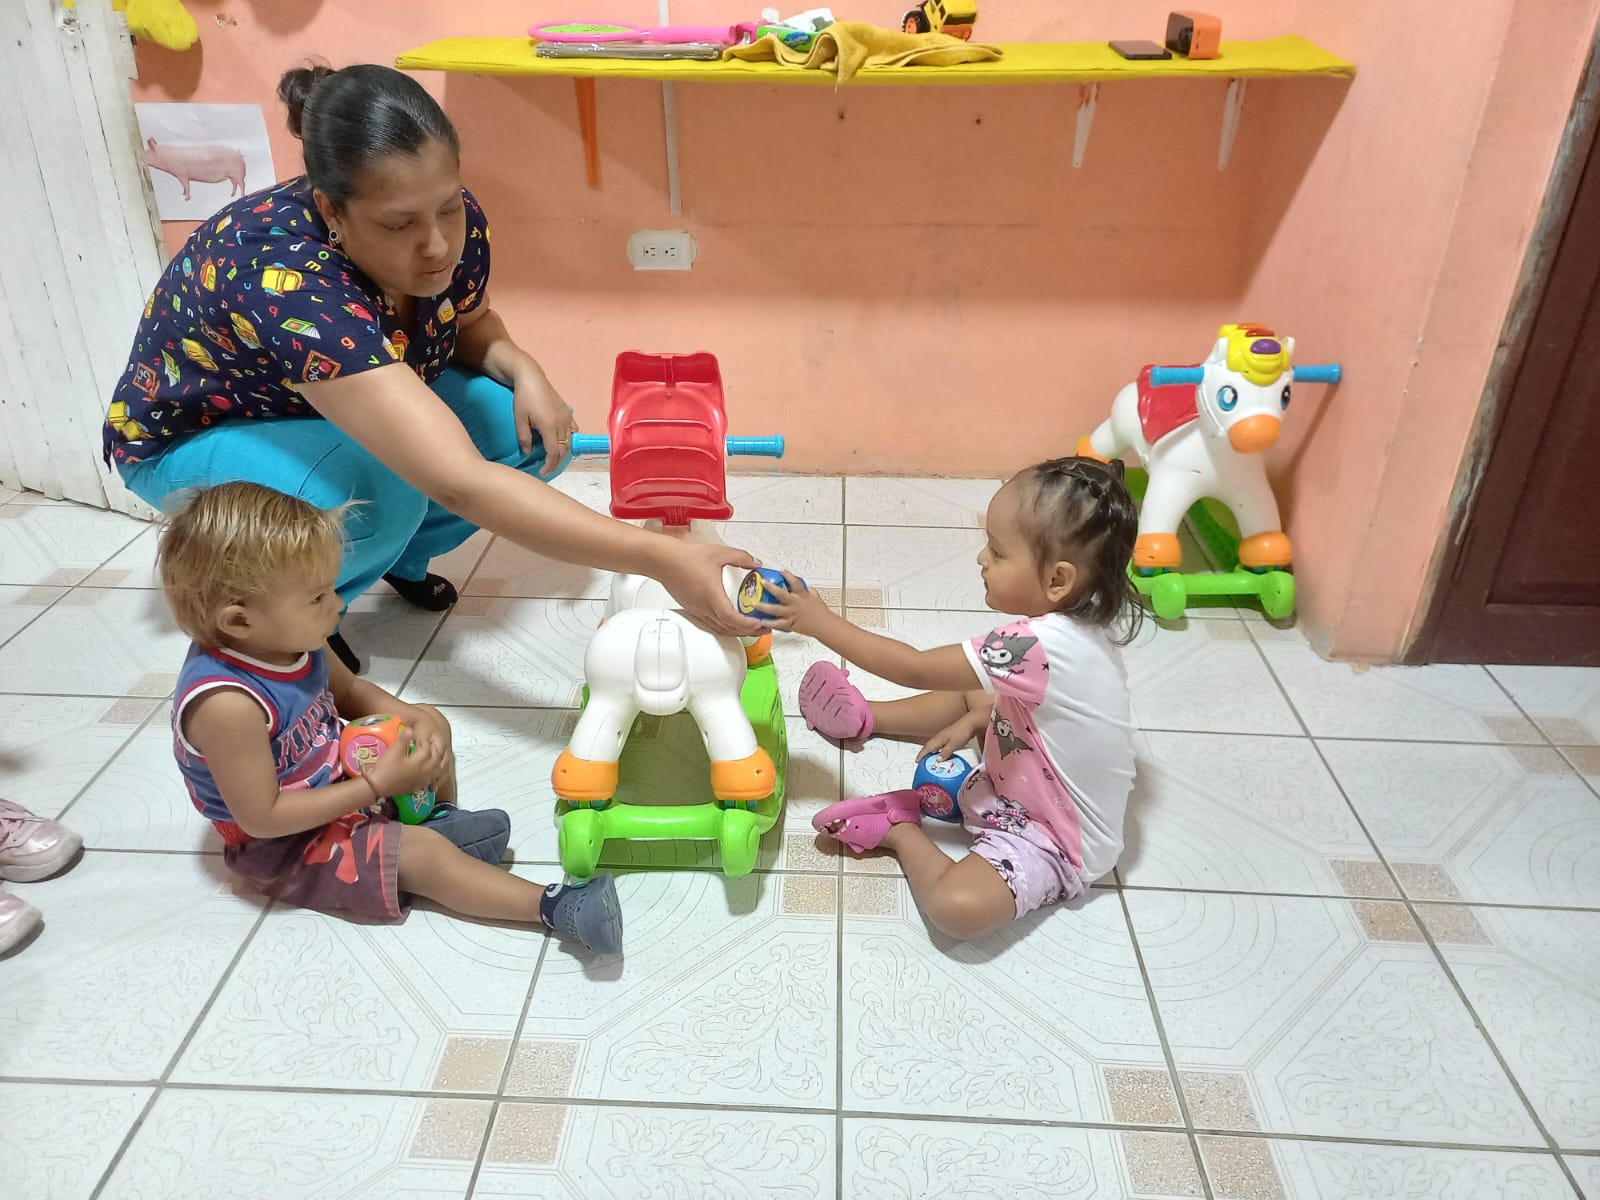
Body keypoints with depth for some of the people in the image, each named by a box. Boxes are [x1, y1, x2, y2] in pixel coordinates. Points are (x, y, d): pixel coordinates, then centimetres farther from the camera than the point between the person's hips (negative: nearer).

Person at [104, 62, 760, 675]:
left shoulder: (453, 225, -23)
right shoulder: (286, 278, -43)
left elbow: (472, 323, 3)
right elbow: (462, 484, -51)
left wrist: (524, 371, -21)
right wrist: (662, 559, -55)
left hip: (371, 405, 6)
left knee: (532, 431, -15)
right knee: (386, 489, -35)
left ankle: (399, 557, 9)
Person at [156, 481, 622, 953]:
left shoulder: (289, 641, -11)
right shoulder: (227, 703, -36)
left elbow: (348, 691, 9)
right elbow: (262, 817, -31)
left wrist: (409, 716, -10)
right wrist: (376, 786, -29)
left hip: (338, 779, 9)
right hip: (283, 845, -8)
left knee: (431, 727, 11)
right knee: (423, 856, -20)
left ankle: (442, 820, 10)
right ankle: (551, 907, -21)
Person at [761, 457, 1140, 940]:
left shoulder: (1040, 646, -37)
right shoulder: (1076, 621, -8)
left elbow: (914, 668, -29)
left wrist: (822, 623, -21)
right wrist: (975, 719, 3)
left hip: (1054, 839, -9)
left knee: (956, 905, -30)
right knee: (968, 697, 21)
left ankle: (900, 831, -4)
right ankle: (866, 718, 34)